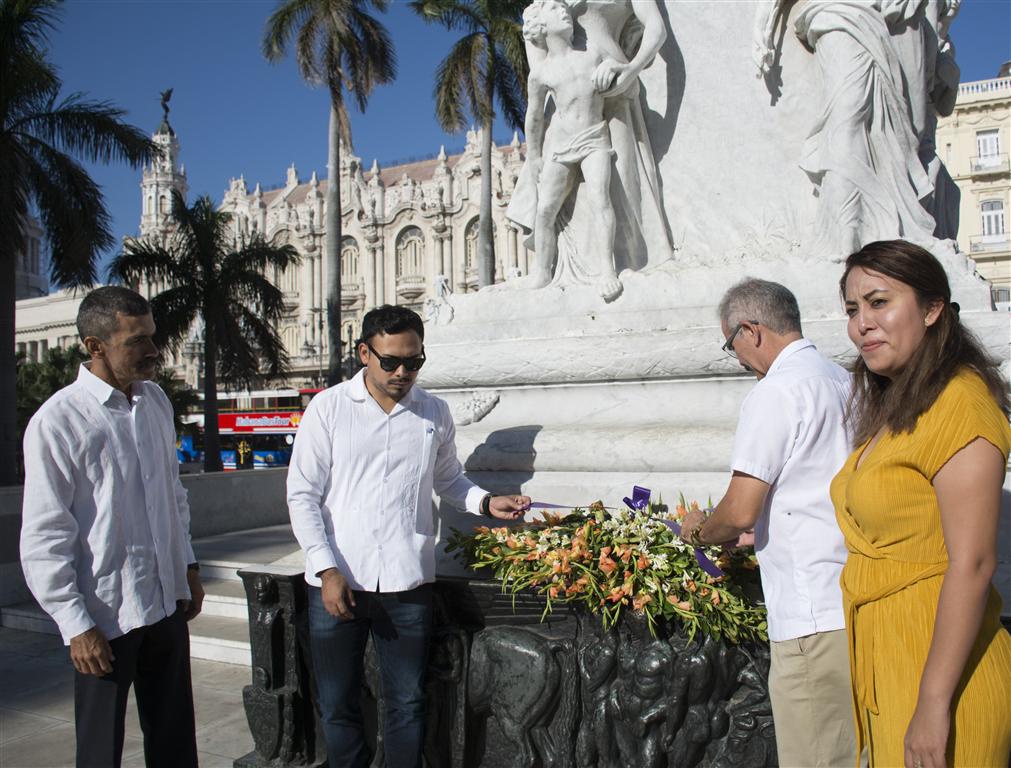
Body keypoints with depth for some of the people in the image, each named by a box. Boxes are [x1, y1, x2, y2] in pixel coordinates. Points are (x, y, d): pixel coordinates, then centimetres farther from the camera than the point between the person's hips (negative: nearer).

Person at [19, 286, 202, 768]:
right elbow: (43, 539, -14)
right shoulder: (56, 422, -16)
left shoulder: (156, 401, 5)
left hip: (167, 602, 6)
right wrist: (76, 626, -13)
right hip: (105, 616, -6)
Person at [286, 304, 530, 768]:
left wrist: (487, 503, 0)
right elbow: (302, 495, -2)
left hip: (408, 582, 2)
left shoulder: (434, 413, 6)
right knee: (337, 704, 10)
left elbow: (449, 480, 19)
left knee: (407, 702, 11)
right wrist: (329, 570, -10)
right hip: (337, 581, -1)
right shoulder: (328, 408, -1)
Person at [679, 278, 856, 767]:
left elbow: (739, 511, -17)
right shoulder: (842, 382, 14)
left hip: (814, 617, -9)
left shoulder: (775, 392, -14)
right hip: (857, 602, 9)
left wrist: (700, 530, 4)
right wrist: (759, 530, 27)